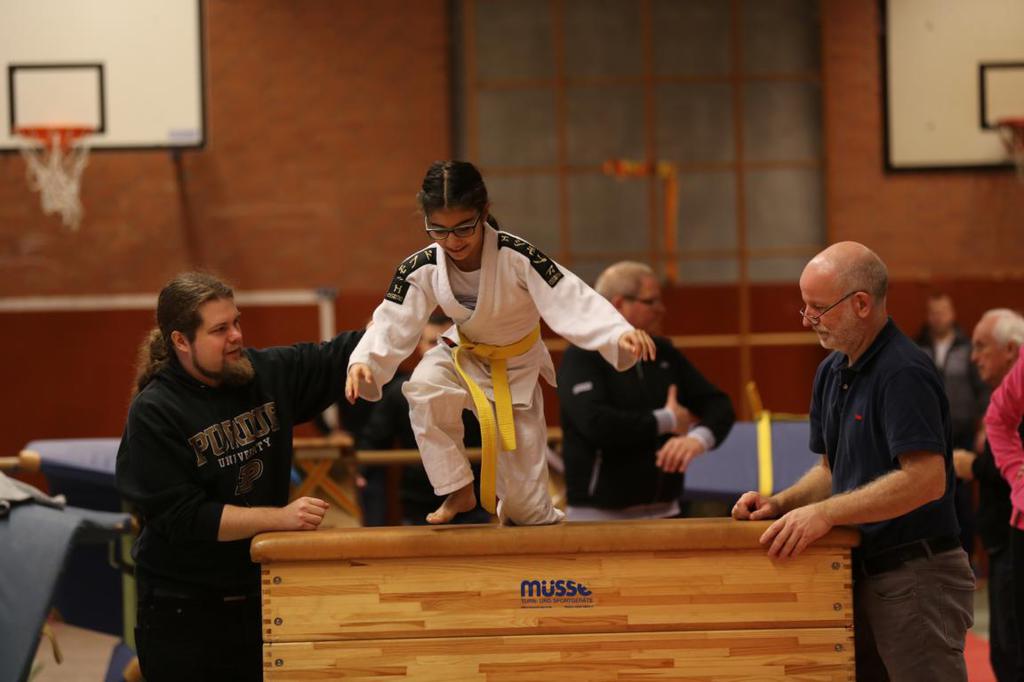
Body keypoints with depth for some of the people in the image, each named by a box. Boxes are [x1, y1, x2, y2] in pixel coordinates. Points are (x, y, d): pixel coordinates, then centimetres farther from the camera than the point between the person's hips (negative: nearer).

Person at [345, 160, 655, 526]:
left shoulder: (517, 257, -30)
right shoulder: (422, 270, -20)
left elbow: (572, 304, -35)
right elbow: (391, 327, -18)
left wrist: (620, 334, -51)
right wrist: (364, 362, -38)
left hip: (518, 368, -2)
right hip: (464, 358, 2)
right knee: (424, 389, -34)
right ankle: (457, 490, -15)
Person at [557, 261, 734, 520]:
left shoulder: (663, 353, 14)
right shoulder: (581, 358, -6)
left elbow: (718, 405, 12)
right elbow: (595, 423, -22)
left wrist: (699, 438, -12)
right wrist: (667, 421, -10)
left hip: (662, 511, 6)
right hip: (599, 516, -6)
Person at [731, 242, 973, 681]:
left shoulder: (904, 372, -17)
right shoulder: (832, 371, 12)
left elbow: (927, 479, -26)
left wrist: (825, 513, -26)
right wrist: (780, 504, 3)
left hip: (917, 576, -9)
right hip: (863, 574, 9)